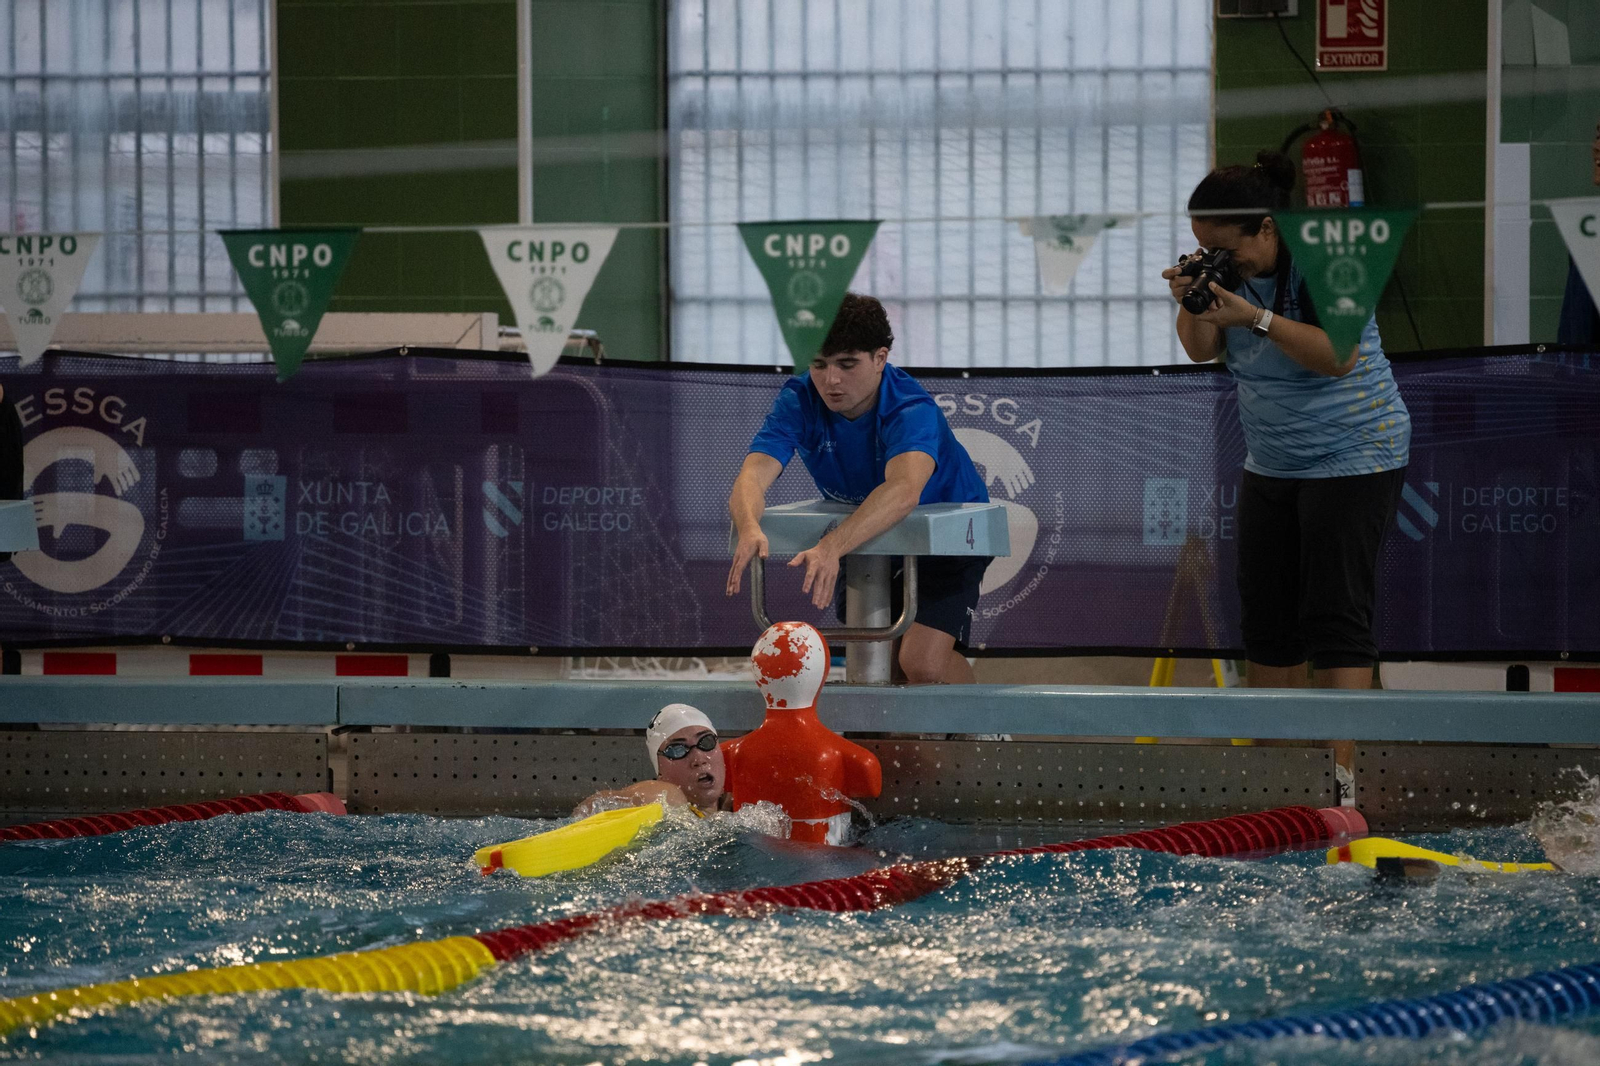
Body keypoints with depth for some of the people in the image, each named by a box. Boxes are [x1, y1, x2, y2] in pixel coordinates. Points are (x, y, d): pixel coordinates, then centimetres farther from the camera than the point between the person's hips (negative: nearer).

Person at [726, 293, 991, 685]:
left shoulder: (912, 411, -35)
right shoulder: (799, 400, -21)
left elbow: (903, 491, -54)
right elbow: (752, 477, -34)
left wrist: (832, 547, -69)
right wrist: (750, 530, -59)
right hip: (866, 537, 5)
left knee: (923, 663, -22)